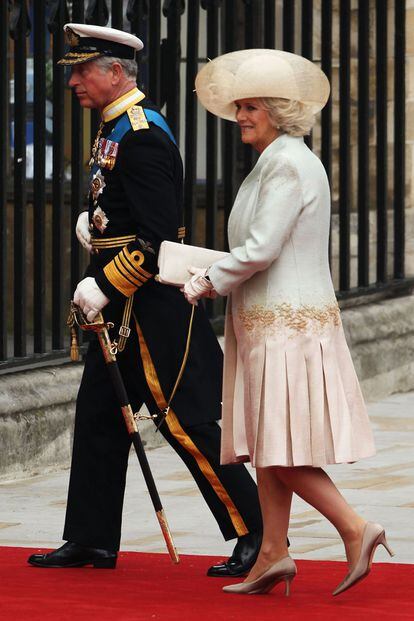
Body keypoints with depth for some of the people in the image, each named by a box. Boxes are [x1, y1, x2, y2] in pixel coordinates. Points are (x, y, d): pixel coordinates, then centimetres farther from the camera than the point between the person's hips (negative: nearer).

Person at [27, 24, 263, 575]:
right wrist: (90, 220, 11)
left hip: (150, 302, -10)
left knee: (185, 421, -7)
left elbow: (156, 239, -23)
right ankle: (91, 541, 19)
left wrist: (104, 289, -20)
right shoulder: (113, 129, 12)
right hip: (121, 304, 10)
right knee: (98, 416, 12)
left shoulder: (142, 136, -18)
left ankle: (257, 535, 0)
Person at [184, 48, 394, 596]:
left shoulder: (290, 164, -15)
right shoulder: (273, 163, 17)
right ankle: (273, 556, 11)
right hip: (269, 324, 10)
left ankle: (356, 530, -6)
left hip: (287, 325, -10)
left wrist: (209, 282, -9)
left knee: (282, 451, -10)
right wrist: (212, 275, 12)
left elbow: (262, 248, -21)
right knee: (265, 447, 9)